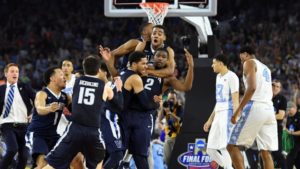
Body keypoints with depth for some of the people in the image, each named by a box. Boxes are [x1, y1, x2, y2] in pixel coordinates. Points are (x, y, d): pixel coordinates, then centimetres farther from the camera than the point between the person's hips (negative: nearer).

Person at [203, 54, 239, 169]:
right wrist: (210, 119, 25)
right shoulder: (219, 77, 20)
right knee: (210, 149, 5)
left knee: (225, 147, -15)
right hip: (218, 115, 10)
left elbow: (235, 100, -16)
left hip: (228, 114, -10)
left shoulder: (231, 76, -9)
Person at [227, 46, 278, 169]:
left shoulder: (249, 63, 1)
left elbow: (252, 87, -14)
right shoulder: (265, 68, 27)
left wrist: (237, 111, -16)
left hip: (255, 107, -8)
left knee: (233, 146, -6)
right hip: (269, 109, 8)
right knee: (265, 152, 4)